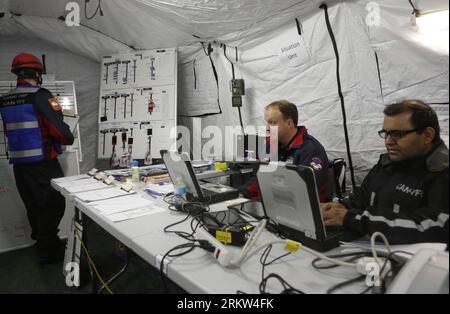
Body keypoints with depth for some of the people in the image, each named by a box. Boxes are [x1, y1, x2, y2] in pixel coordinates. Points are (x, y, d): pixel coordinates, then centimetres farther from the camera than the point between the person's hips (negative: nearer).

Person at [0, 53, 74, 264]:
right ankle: (48, 251, 13)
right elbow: (58, 128, -19)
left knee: (34, 206, 18)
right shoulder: (40, 96, -14)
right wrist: (68, 139, 0)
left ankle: (44, 242, 35)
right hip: (42, 162, -7)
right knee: (54, 204, 5)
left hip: (18, 163, 8)